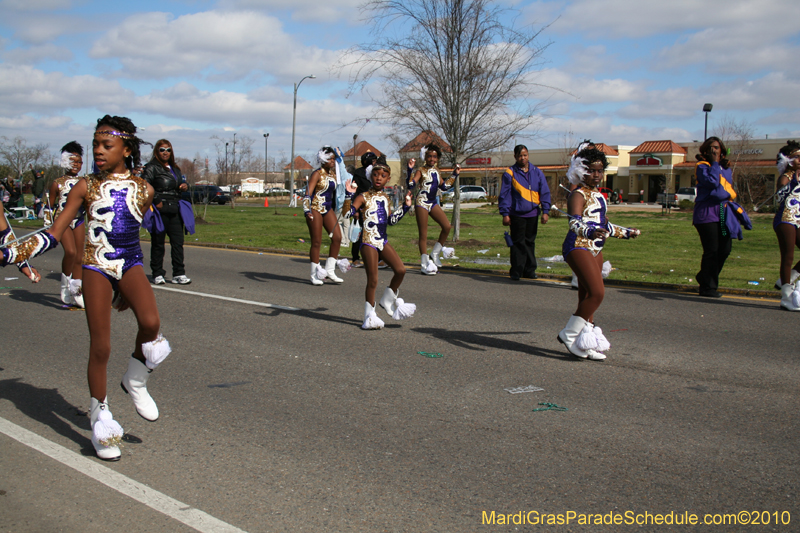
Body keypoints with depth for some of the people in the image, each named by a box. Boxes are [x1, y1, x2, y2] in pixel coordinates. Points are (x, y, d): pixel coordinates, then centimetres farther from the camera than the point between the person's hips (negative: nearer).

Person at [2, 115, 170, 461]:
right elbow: (53, 235, 2)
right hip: (95, 266, -1)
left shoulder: (143, 190, 5)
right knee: (100, 347, -3)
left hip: (130, 264, 1)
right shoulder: (86, 187, 2)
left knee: (150, 323, -26)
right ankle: (100, 419, 14)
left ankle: (135, 381, 3)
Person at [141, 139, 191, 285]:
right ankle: (157, 274, 9)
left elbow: (180, 184, 30)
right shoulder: (152, 168, -4)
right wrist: (156, 202, -18)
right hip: (160, 211, -6)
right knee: (158, 244, 1)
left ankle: (179, 274, 4)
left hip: (174, 211, 6)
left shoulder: (175, 169, 18)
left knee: (178, 242, 1)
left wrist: (185, 186, 7)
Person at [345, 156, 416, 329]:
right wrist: (349, 195, -27)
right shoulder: (364, 197, -6)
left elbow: (391, 220, 21)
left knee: (400, 270, -2)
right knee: (372, 280, -4)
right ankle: (369, 316, 9)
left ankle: (388, 301, 19)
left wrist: (405, 206, 18)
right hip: (368, 242, -6)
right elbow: (348, 213, -18)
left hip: (383, 241, 6)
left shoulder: (386, 198, 12)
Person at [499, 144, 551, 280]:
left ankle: (529, 270, 17)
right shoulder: (510, 173, 1)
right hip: (517, 214, -3)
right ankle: (516, 272, 4)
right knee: (518, 243, -2)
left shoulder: (537, 172, 9)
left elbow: (545, 192, 11)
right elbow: (504, 194, 1)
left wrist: (545, 211, 3)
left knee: (530, 242, 9)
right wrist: (505, 213, -5)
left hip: (533, 214, 3)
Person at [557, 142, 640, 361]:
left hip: (595, 249, 9)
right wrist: (590, 232, -48)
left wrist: (626, 232, 39)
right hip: (578, 247, -9)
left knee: (587, 296, 8)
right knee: (597, 293, -17)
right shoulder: (578, 195, -12)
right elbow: (575, 222, -29)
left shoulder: (598, 196, 17)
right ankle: (569, 334, -7)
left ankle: (585, 343, 12)